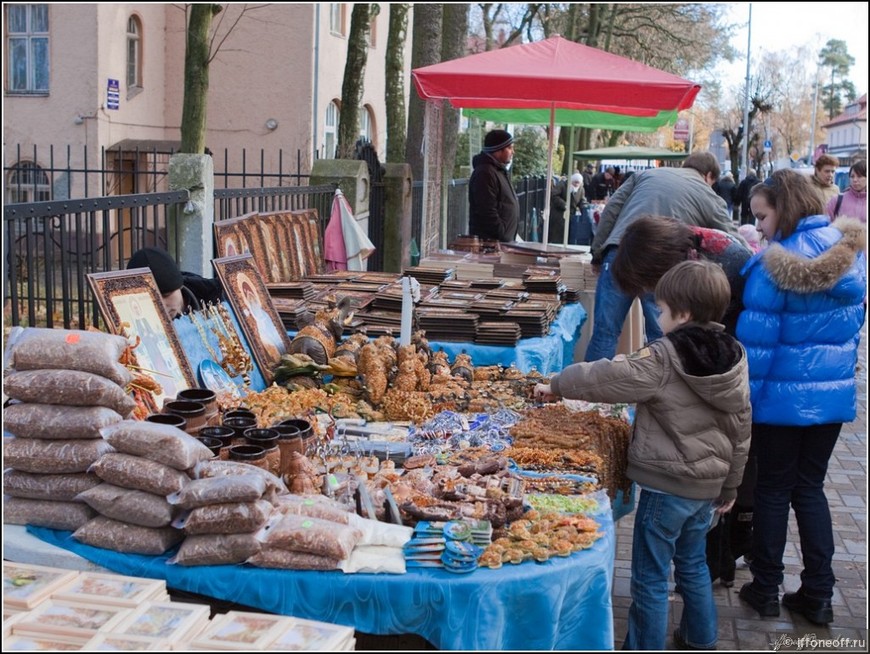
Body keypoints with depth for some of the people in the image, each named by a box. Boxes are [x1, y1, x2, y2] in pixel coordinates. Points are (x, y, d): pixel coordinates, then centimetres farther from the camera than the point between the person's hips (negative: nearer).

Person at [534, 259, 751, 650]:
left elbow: (606, 378, -15)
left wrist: (556, 386, 2)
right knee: (692, 563, 26)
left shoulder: (664, 361, -19)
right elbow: (741, 431, 8)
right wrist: (729, 487, 19)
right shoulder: (732, 361, 2)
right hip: (708, 485, 8)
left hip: (666, 485, -8)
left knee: (650, 578, 3)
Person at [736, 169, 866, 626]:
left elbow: (756, 340, -17)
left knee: (773, 489, 11)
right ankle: (818, 596, 19)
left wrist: (741, 398, -8)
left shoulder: (776, 264, -20)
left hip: (783, 397, -5)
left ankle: (766, 589, 22)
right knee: (810, 489, 16)